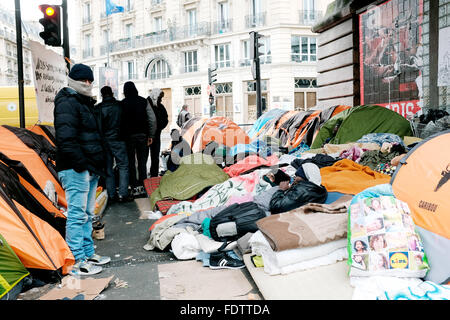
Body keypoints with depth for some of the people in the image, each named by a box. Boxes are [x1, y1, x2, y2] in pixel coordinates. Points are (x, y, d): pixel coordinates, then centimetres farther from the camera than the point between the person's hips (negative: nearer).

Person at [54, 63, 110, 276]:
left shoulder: (85, 103, 22)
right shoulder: (67, 103, -10)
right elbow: (66, 138, -21)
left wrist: (100, 164, 18)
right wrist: (81, 163, -22)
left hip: (90, 168, 10)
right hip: (75, 170, -10)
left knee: (87, 214, 15)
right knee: (77, 214, -6)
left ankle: (89, 253, 25)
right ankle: (78, 262, 1)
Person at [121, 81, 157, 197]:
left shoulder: (122, 103, -5)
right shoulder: (143, 101, 0)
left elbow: (120, 121, -9)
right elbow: (152, 119, -3)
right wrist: (151, 135, 2)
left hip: (128, 136, -2)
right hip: (142, 135, 2)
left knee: (131, 163, 6)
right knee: (142, 162, 9)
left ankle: (135, 188, 5)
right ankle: (143, 187, 9)